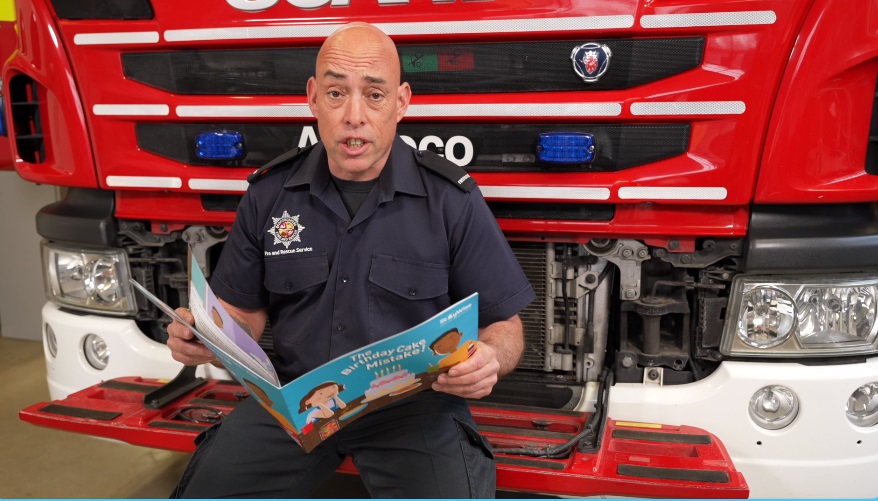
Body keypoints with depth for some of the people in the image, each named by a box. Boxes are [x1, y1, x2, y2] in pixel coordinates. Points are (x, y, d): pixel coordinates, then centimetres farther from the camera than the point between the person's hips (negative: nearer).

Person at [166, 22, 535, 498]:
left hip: (414, 401, -2)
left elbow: (505, 324, -2)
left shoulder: (452, 199, -7)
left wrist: (486, 360, -26)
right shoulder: (268, 194, 1)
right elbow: (246, 310, 11)